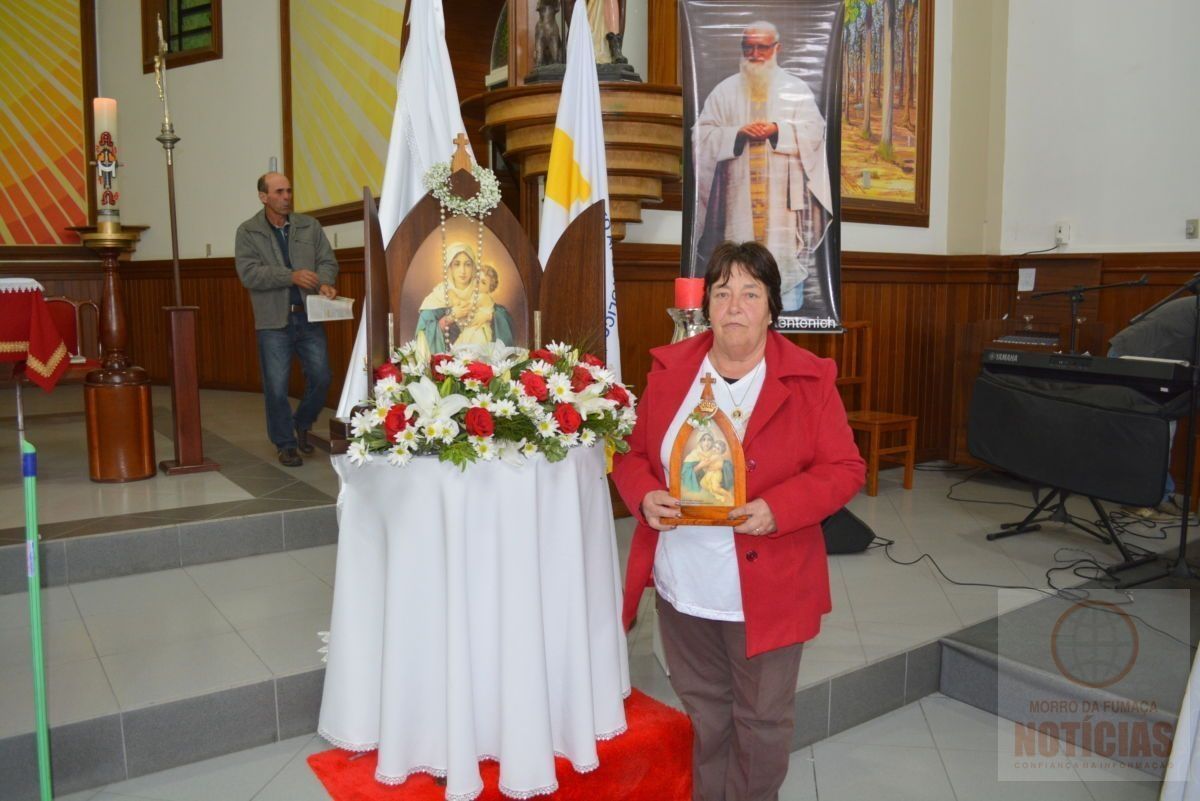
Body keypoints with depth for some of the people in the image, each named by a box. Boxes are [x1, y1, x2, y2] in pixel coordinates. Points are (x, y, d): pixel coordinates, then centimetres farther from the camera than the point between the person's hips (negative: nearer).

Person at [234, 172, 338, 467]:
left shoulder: (309, 226, 9)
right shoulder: (247, 232, 1)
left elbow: (327, 260, 6)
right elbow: (249, 273, -10)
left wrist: (325, 283, -16)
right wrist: (292, 276, -20)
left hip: (309, 318, 3)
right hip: (273, 321, -2)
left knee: (321, 378, 4)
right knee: (277, 387, 2)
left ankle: (302, 423, 31)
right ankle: (285, 444, 17)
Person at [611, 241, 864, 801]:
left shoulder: (810, 379, -9)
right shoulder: (669, 368, 0)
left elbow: (846, 469, -9)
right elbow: (632, 453, 6)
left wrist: (777, 510, -24)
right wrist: (644, 496, -16)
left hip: (765, 589, -3)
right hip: (681, 585, 3)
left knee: (762, 718, 15)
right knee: (703, 710, 23)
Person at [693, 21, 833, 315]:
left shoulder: (797, 89, 10)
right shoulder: (725, 91, 11)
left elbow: (813, 132, 1)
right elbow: (703, 134, 3)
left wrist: (777, 130, -15)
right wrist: (739, 133, -13)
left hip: (784, 194, -1)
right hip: (739, 193, 1)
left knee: (788, 253, -5)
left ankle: (790, 310, 1)